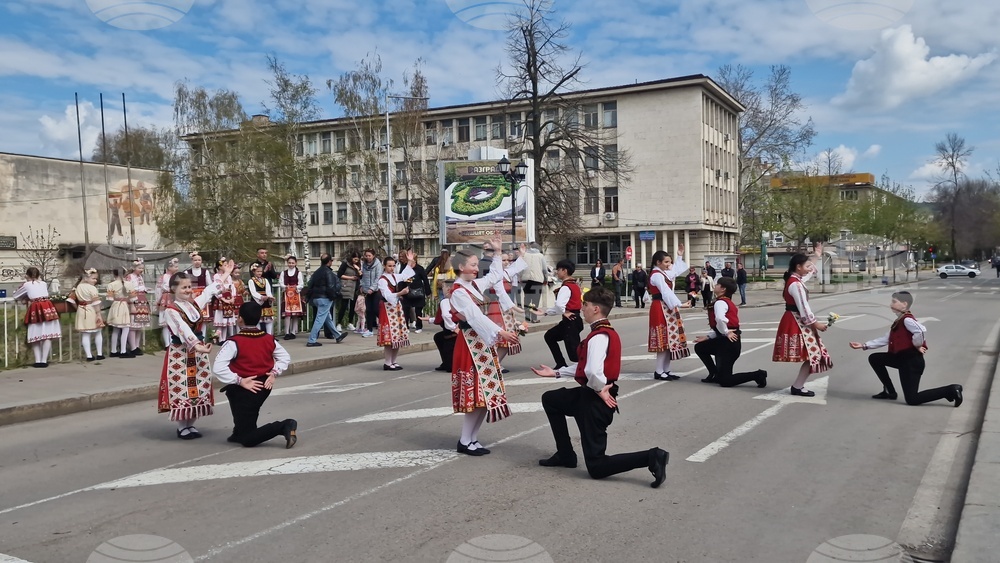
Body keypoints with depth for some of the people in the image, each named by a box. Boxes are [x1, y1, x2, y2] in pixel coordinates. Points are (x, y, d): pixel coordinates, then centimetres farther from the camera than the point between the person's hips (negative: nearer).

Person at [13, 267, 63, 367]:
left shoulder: (26, 285, 8)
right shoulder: (44, 283, 15)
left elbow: (15, 296, 19)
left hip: (35, 310, -1)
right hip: (47, 308, 1)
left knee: (35, 336, 8)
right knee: (47, 335, 0)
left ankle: (38, 361, 4)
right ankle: (44, 360, -3)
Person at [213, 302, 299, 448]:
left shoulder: (234, 342, -18)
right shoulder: (269, 339, 0)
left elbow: (218, 368, -26)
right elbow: (285, 357, 13)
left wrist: (239, 381, -19)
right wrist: (274, 373, 6)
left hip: (245, 390, -7)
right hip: (264, 388, 7)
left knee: (248, 440, 0)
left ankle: (283, 426, -17)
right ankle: (240, 432, 34)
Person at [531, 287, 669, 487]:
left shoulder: (599, 336, -23)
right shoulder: (607, 332, 10)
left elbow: (593, 371, -40)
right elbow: (583, 366, 19)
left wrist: (599, 390, -20)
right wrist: (556, 372, 22)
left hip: (594, 400, -10)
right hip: (589, 395, 10)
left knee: (597, 467, -4)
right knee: (549, 399, 27)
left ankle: (650, 457, -13)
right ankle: (565, 455, 29)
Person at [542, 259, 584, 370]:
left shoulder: (566, 287, -17)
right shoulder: (575, 285, 14)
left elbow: (559, 304, -34)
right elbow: (560, 305, 19)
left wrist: (564, 312, -13)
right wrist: (546, 312, 15)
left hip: (570, 320, -10)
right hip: (575, 319, 10)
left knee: (575, 354, -9)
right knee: (549, 336, 23)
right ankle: (561, 364, 24)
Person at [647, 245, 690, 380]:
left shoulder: (664, 273, 15)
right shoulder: (656, 275, -15)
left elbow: (676, 270, 37)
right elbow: (666, 292, -23)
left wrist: (680, 256, 34)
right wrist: (679, 304, -26)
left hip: (668, 309, 10)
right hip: (661, 309, -10)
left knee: (669, 340, 8)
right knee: (664, 341, -10)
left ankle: (666, 370, 11)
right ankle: (659, 372, -6)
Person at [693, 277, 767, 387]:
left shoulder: (720, 303, -15)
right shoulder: (728, 302, 16)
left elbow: (720, 319, -37)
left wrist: (726, 333, -21)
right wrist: (707, 337, 13)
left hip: (729, 342, -10)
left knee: (725, 381, -3)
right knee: (699, 347, 23)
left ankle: (757, 375, -5)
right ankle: (715, 375, 25)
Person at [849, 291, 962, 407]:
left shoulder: (907, 319, -18)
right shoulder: (899, 321, 14)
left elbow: (921, 331, -37)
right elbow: (886, 340, 15)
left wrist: (917, 346, -18)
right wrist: (864, 346, 11)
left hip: (911, 361, -10)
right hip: (902, 358, 10)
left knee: (912, 399, -8)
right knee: (874, 359, 15)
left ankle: (951, 390, -3)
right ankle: (889, 392, 17)